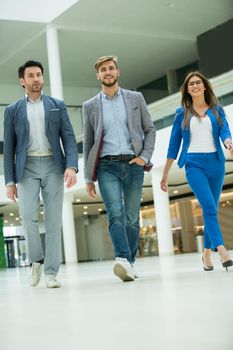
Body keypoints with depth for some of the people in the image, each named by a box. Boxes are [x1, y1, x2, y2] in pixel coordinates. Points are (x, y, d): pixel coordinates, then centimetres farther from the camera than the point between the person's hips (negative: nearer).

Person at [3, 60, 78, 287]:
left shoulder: (57, 105, 11)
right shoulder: (12, 110, 11)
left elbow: (69, 138, 4)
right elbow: (9, 147, 9)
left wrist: (71, 166, -12)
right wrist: (10, 181, 1)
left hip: (53, 166, 0)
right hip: (27, 167, 0)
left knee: (53, 220, -3)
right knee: (27, 215, -15)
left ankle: (51, 272, 1)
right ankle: (36, 260, 8)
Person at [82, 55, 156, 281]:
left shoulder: (135, 98, 12)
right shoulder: (90, 106, 11)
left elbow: (150, 130, 13)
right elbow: (87, 143, 12)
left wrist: (145, 156, -3)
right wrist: (88, 178, 7)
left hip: (133, 165, 1)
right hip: (107, 166, -1)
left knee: (132, 217, 3)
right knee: (115, 213, -19)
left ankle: (129, 263, 12)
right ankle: (122, 260, -31)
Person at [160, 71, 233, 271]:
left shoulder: (217, 110, 11)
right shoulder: (182, 113, 10)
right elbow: (174, 145, 11)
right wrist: (165, 174, 10)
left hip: (215, 162, 2)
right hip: (194, 164, -2)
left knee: (211, 209, 5)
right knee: (209, 207, -18)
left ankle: (207, 254, 16)